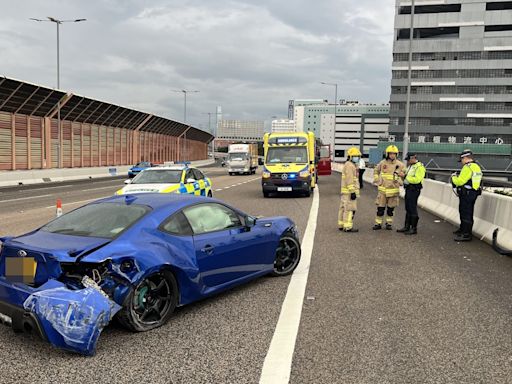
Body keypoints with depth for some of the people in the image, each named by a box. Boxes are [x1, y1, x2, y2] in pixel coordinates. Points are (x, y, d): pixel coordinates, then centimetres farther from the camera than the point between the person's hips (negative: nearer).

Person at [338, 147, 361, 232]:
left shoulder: (348, 165, 20)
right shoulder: (350, 165, -13)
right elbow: (349, 180, -20)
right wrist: (353, 192, -22)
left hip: (345, 191, 11)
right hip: (349, 191, -11)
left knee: (343, 208, 12)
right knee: (350, 209, -10)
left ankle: (341, 225, 18)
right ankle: (347, 227, -11)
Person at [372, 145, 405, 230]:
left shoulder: (400, 165, -3)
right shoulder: (382, 163, 0)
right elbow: (376, 171, 17)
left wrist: (399, 181, -7)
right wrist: (377, 180, 7)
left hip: (393, 190, 0)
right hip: (382, 189, 0)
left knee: (391, 208, 10)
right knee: (380, 208, 2)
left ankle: (389, 223, 23)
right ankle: (378, 223, 10)